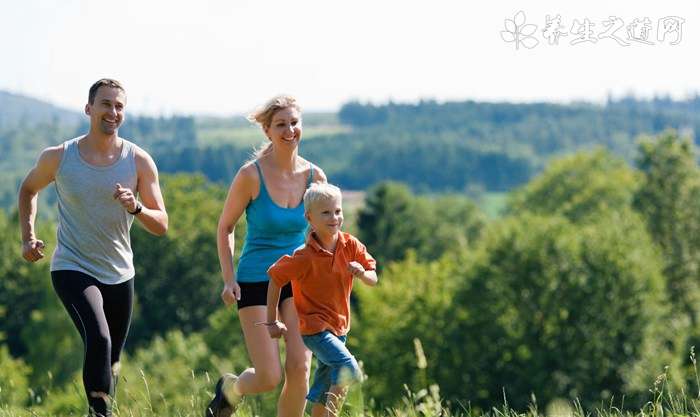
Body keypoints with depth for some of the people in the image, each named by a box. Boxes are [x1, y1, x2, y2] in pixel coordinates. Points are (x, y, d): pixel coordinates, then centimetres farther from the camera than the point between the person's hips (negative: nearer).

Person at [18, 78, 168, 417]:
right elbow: (29, 189, 16)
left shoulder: (139, 161, -4)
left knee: (110, 362, 14)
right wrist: (28, 236, 3)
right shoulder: (58, 157, -6)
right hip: (72, 270, -3)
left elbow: (161, 225, -4)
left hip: (119, 274, 3)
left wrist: (136, 208, -24)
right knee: (99, 340, -28)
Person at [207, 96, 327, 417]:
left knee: (300, 368, -13)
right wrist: (229, 279, -9)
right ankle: (230, 389, 29)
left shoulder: (314, 176, -2)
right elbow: (225, 228, -1)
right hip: (255, 279, -3)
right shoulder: (252, 174, -12)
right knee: (269, 377, -7)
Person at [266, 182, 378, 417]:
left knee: (322, 393, 14)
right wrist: (272, 322, -8)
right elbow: (275, 278, -11)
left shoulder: (350, 245, -4)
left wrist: (362, 274, -23)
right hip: (314, 327, -6)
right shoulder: (305, 256, -20)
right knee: (349, 369, -24)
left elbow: (373, 280, 2)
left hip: (339, 326, 7)